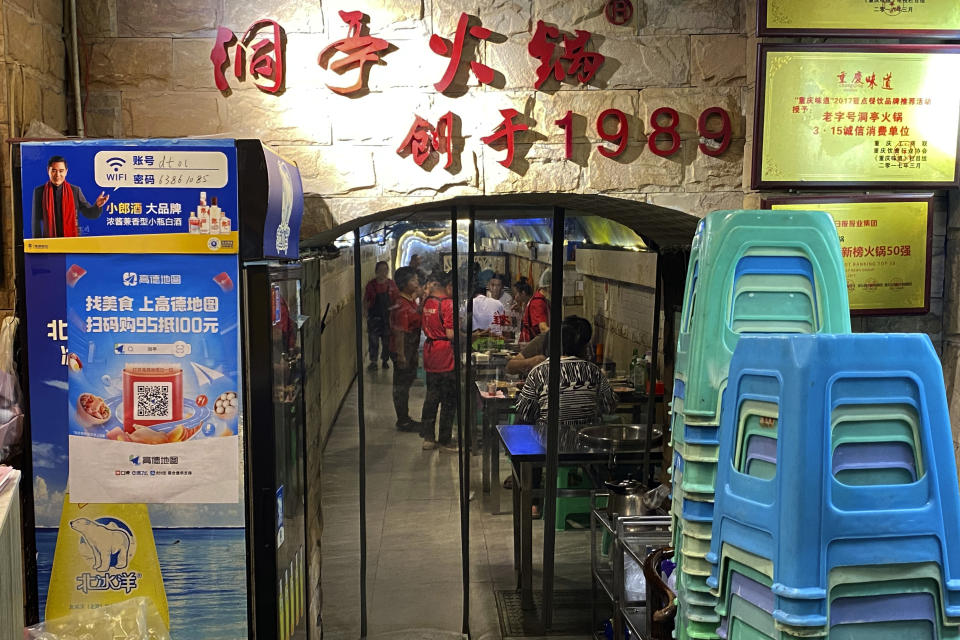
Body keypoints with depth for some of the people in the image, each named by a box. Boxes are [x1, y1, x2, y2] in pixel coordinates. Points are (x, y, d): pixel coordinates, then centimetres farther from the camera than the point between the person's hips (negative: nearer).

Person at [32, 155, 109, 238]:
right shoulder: (39, 191, 4)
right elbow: (36, 220, 5)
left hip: (72, 238, 0)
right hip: (49, 240, 0)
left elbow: (90, 214, 4)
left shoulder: (75, 191, 3)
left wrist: (97, 205, -17)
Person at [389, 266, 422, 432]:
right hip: (403, 352, -10)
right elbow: (399, 333, -23)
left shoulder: (411, 301, 8)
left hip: (411, 350, 10)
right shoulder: (401, 306, -22)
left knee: (406, 383, 18)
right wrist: (401, 356, -23)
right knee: (401, 386, 1)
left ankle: (405, 418, 29)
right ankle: (403, 421, 11)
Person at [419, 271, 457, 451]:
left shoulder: (428, 302, 9)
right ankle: (444, 441, 8)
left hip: (430, 352, 8)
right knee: (449, 400, 2)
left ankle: (428, 438, 19)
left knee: (431, 396, 15)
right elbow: (450, 334, -20)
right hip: (445, 356, -8)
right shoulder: (448, 303, -15)